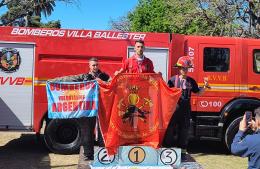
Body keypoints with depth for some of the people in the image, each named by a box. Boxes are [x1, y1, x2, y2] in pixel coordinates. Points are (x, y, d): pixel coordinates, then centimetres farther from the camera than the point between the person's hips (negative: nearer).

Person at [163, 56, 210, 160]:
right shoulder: (173, 80, -2)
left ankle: (182, 151, 22)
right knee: (169, 129, 2)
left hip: (185, 109, 3)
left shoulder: (191, 81, 8)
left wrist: (205, 87, 1)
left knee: (184, 130, 10)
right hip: (174, 108, -3)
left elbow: (198, 93, 15)